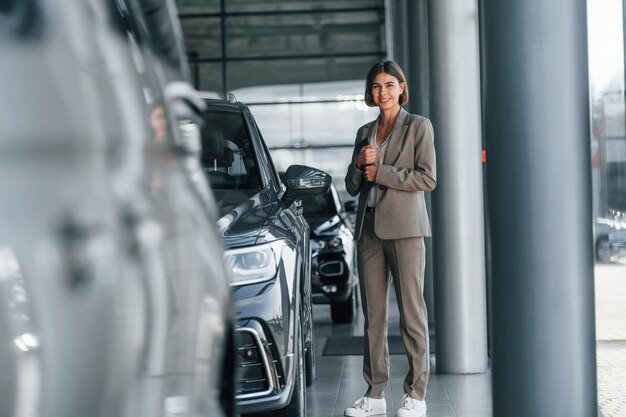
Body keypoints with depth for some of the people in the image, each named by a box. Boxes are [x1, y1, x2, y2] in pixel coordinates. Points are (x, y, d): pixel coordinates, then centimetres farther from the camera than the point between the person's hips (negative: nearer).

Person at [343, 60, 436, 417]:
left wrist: (380, 172, -10)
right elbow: (352, 186, 18)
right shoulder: (364, 132, 18)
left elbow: (428, 178, -9)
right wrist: (359, 163, -2)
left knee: (412, 311, -5)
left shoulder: (418, 126, 2)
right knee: (373, 313, 5)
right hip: (369, 228, 5)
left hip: (404, 227, -5)